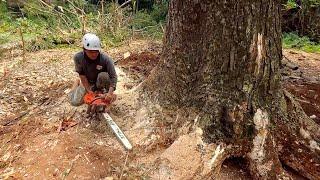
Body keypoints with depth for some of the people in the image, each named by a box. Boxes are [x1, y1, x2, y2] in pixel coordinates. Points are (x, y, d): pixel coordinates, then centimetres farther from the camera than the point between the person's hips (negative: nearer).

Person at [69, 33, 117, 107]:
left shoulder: (105, 59, -32)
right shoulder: (78, 57, -26)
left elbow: (113, 77, -28)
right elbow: (82, 75, -17)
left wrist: (110, 92, -40)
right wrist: (88, 90, -21)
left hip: (100, 81, -2)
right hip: (87, 82, 2)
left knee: (104, 76, -36)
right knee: (75, 102, -7)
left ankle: (102, 90, -2)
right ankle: (77, 82, 24)